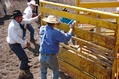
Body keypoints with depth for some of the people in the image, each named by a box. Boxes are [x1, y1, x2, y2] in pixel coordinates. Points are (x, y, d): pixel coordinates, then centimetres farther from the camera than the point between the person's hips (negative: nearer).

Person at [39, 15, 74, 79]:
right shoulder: (55, 33, -22)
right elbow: (66, 38, -16)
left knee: (43, 72, 22)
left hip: (42, 56, 5)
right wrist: (71, 29, -3)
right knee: (55, 71, 23)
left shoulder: (42, 29, -4)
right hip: (51, 57, -4)